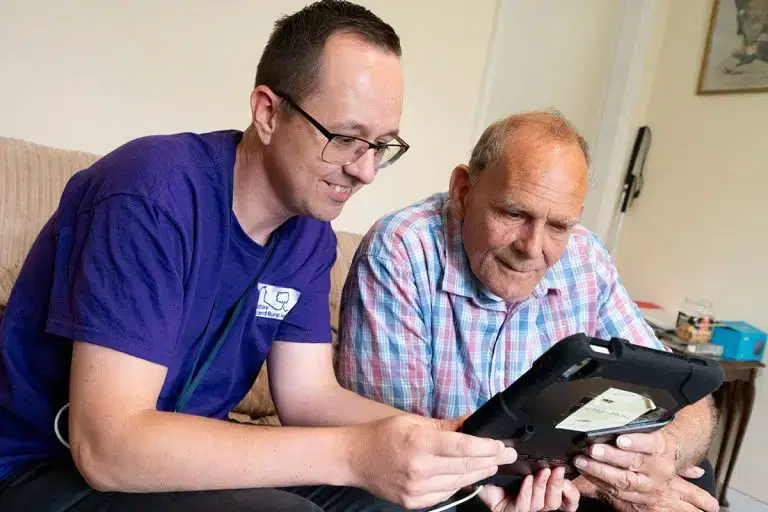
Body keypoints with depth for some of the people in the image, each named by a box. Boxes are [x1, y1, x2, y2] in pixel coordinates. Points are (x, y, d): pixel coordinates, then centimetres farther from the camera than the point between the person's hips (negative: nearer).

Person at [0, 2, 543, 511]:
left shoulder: (311, 232, -3)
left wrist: (447, 439, -18)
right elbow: (107, 443, -31)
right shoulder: (154, 194, -26)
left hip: (188, 456, 6)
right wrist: (353, 454, -36)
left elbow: (308, 392, -1)